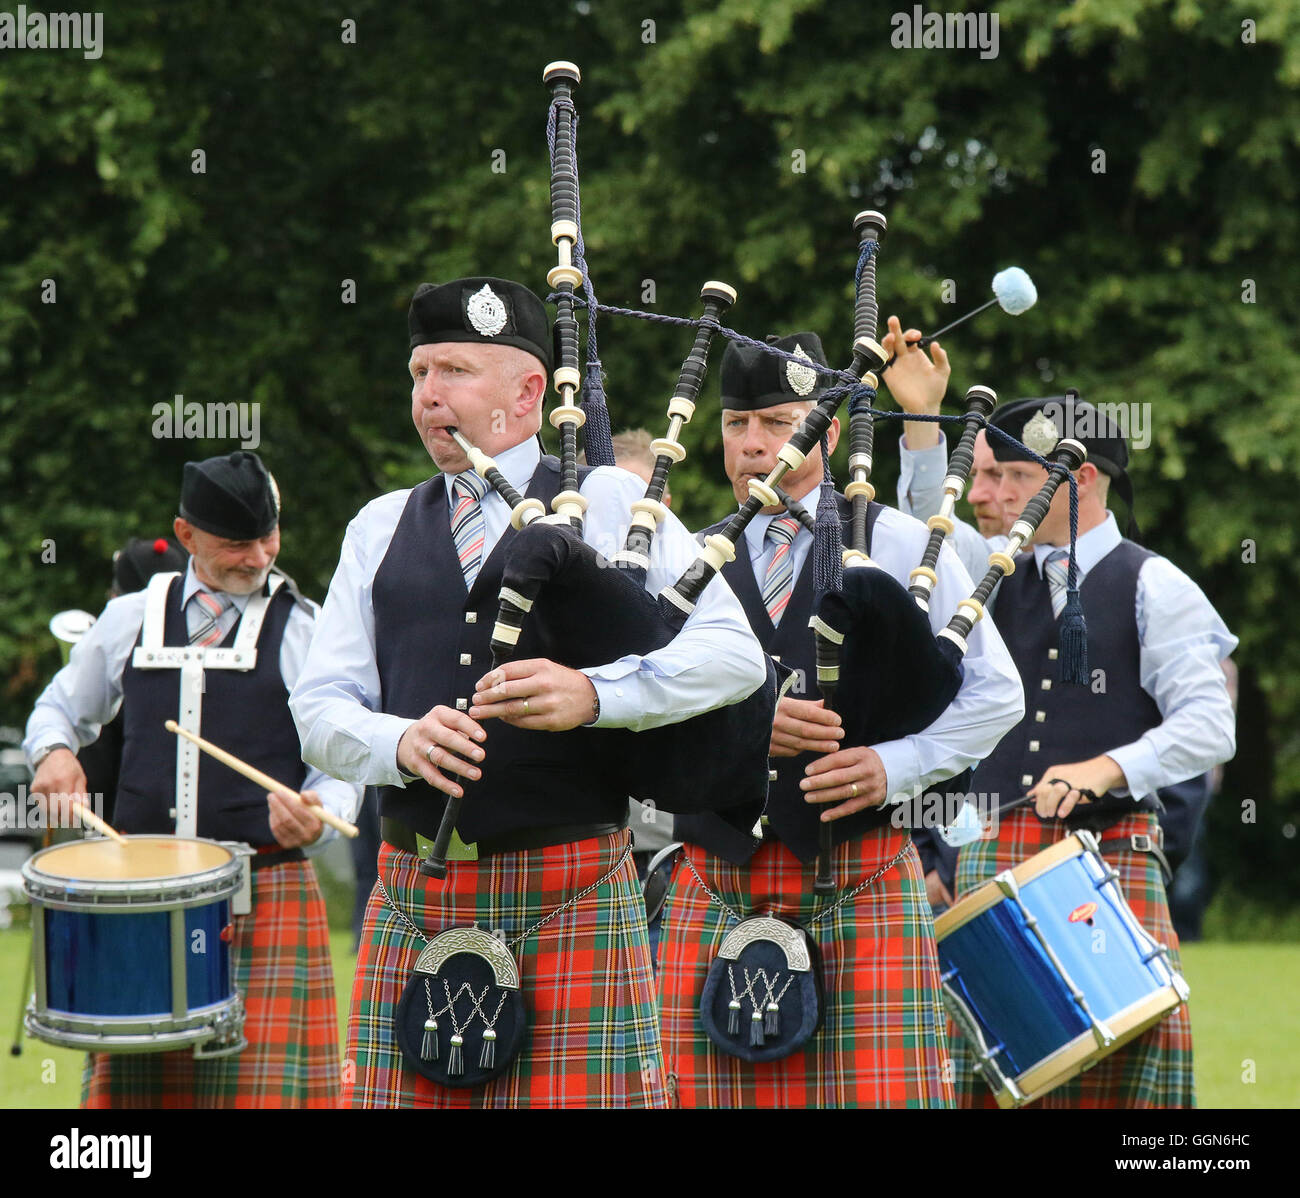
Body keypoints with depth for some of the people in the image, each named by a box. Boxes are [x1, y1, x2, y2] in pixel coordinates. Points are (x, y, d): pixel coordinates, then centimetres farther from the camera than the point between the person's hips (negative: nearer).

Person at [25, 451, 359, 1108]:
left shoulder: (306, 630, 4)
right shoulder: (130, 619, 12)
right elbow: (60, 708, 25)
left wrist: (313, 813, -19)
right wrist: (54, 753, 2)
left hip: (264, 897, -2)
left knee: (260, 1080, -9)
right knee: (128, 1084, 1)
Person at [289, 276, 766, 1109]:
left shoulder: (611, 505, 6)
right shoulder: (381, 527, 17)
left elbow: (736, 652, -4)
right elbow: (320, 707, 11)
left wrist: (594, 694, -19)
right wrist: (401, 743, -12)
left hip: (570, 899, -3)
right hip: (414, 899, 3)